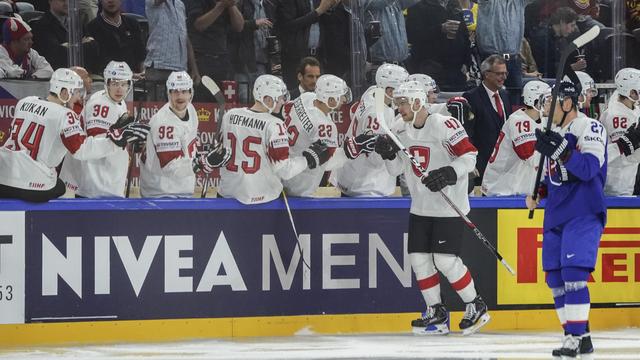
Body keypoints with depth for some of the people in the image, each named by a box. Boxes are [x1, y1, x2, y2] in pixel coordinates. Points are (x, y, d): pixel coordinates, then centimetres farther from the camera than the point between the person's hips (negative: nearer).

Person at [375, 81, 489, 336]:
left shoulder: (445, 125, -17)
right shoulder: (401, 130, 6)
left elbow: (469, 155, -17)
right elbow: (396, 169, 11)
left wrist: (449, 174, -30)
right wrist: (388, 153, -9)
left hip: (449, 206, -8)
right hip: (421, 207, 8)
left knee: (445, 260, -11)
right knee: (419, 258, 5)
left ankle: (476, 307, 5)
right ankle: (436, 313, 16)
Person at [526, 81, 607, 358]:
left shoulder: (590, 128, -11)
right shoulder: (554, 132, 16)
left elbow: (588, 168, -24)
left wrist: (560, 150, -33)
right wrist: (538, 192, 10)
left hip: (584, 213, -9)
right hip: (556, 215, 9)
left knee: (573, 274, -18)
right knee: (555, 278, 6)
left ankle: (576, 337, -17)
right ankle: (578, 338, 13)